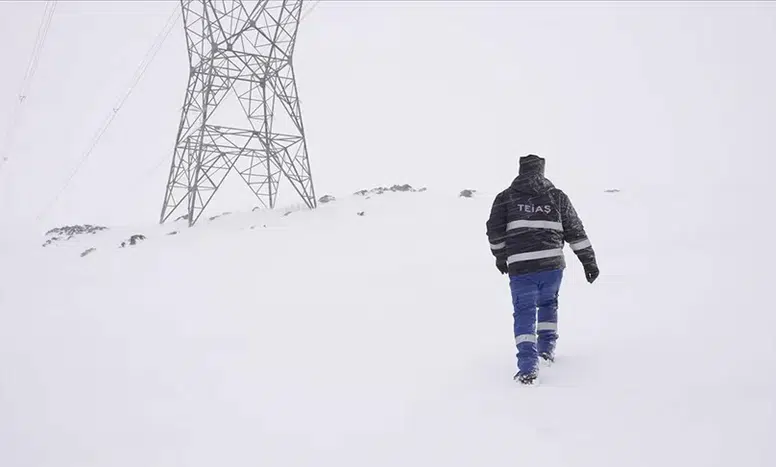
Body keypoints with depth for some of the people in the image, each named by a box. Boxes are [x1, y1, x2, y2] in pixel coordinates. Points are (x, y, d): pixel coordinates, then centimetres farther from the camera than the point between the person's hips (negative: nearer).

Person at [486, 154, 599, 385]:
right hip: (552, 264, 2)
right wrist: (589, 261, 15)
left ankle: (528, 366, -9)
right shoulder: (557, 197, 9)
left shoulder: (506, 197, 5)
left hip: (520, 267, -2)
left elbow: (495, 230, 3)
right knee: (548, 303, 28)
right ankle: (547, 348, 27)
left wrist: (500, 256, 18)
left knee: (524, 313, 4)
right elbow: (575, 231, 10)